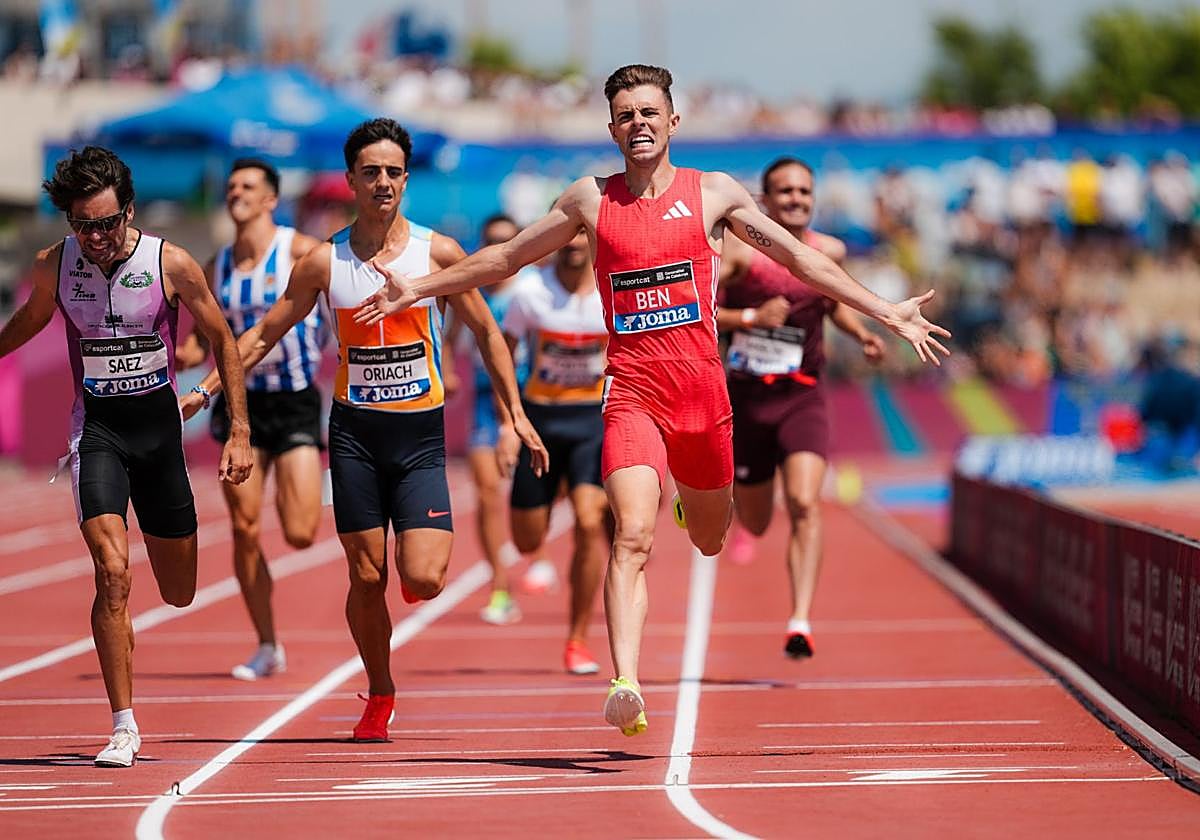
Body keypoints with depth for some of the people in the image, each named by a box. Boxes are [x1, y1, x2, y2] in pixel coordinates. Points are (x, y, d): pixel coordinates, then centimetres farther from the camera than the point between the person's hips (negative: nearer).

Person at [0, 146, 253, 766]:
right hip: (96, 426, -1)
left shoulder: (171, 264, -13)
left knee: (179, 593, 12)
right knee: (112, 573, -21)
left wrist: (240, 432, -4)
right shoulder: (53, 266, -9)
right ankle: (123, 727, -15)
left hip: (158, 421, 1)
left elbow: (222, 342, -1)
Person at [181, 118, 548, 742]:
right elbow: (264, 334, 10)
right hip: (355, 431, 1)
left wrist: (515, 412, 6)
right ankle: (379, 696, 21)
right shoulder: (325, 262, 0)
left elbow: (485, 332, 9)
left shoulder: (438, 252, -2)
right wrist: (204, 390, 3)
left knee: (422, 579, -14)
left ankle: (435, 548, 24)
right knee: (367, 578, 1)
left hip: (421, 433, -1)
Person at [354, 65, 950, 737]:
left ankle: (691, 494, 55)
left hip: (703, 390, 2)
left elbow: (800, 259, 9)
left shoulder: (713, 193, 6)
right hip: (631, 392, -1)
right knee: (633, 537, -21)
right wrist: (419, 289, 16)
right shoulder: (591, 200, 8)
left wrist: (888, 312, 5)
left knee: (710, 541, 18)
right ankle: (626, 684, -30)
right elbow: (507, 258, 19)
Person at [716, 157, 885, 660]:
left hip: (801, 397, 1)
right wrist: (751, 316, -25)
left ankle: (800, 622, -25)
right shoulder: (739, 252, -8)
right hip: (746, 397, -1)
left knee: (805, 507, -21)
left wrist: (860, 333, 6)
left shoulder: (829, 253, 4)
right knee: (755, 524, 13)